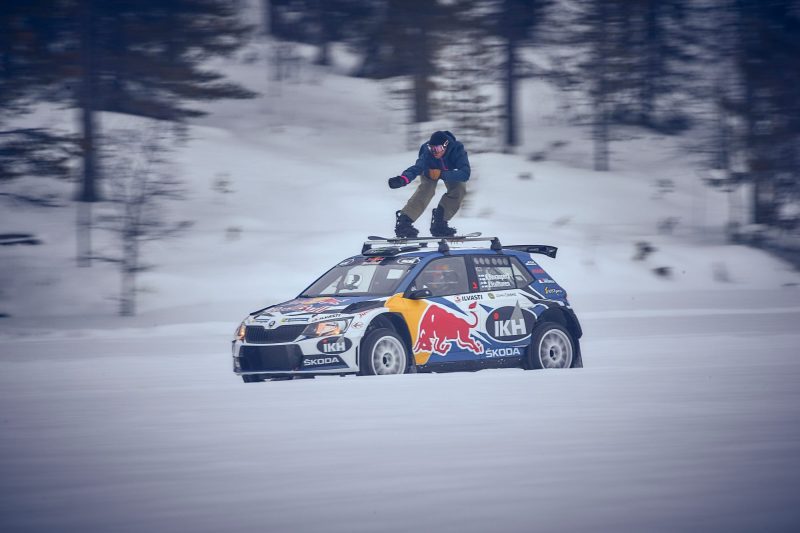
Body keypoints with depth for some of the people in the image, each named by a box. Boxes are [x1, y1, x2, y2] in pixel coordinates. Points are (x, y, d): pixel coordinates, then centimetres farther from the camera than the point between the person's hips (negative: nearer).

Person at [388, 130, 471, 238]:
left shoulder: (457, 149, -40)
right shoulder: (428, 152, -39)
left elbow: (465, 174, -48)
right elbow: (417, 168, -54)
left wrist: (441, 174, -53)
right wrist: (403, 179, -75)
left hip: (451, 171, 2)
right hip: (429, 169, -2)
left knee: (460, 189, -23)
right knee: (426, 189, -29)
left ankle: (438, 223, -11)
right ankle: (403, 222, -32)